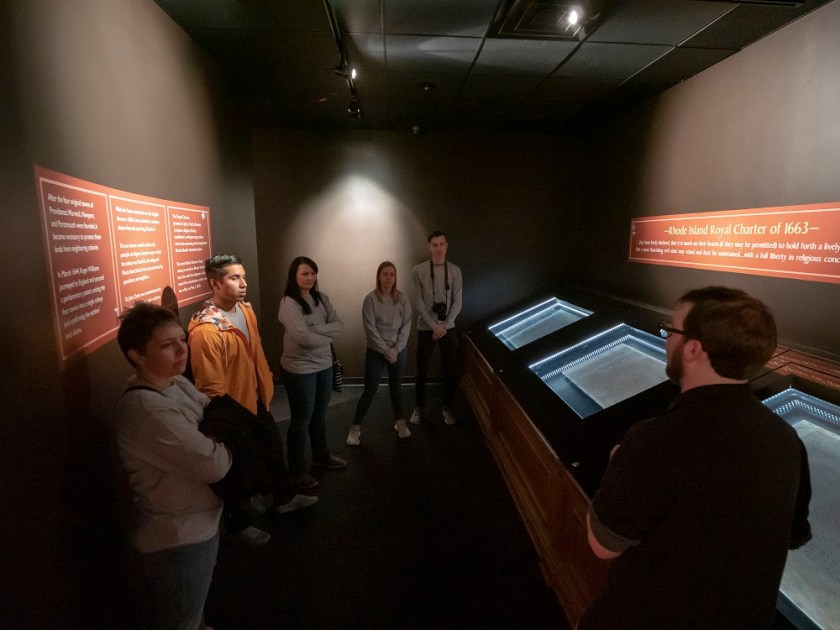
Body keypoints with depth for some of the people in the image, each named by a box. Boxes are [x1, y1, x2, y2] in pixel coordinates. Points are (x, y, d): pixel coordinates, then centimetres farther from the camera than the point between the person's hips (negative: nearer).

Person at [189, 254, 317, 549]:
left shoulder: (246, 310, -2)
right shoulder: (206, 329, -29)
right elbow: (210, 387, -25)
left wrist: (266, 386, 13)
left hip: (256, 401, 8)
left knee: (275, 447, 25)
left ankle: (285, 498, 51)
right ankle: (239, 525, 39)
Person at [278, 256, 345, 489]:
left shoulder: (322, 298, 5)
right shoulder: (289, 303, -16)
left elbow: (339, 325, -3)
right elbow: (303, 337, -25)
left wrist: (315, 330, -18)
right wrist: (328, 336, -10)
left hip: (324, 365, 6)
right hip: (300, 369, -6)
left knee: (319, 415, 22)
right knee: (301, 419, 8)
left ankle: (321, 455, 42)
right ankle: (297, 469, 25)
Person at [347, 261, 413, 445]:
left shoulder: (402, 299, -3)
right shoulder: (370, 299, -11)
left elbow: (406, 326, -4)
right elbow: (370, 329, -14)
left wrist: (395, 350, -12)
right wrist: (386, 350, -16)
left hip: (398, 350, 3)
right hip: (375, 351, -2)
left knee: (396, 387, 15)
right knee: (370, 390, 1)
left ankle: (399, 421, 33)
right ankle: (356, 426, 16)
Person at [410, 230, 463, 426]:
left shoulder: (455, 271, 1)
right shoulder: (419, 271, -5)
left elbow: (457, 303, -2)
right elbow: (418, 303, -8)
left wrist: (444, 324, -12)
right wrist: (433, 325, -14)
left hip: (448, 328, 2)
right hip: (425, 328, -1)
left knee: (449, 371, 8)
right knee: (422, 371, 6)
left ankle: (447, 408, 24)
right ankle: (419, 408, 23)